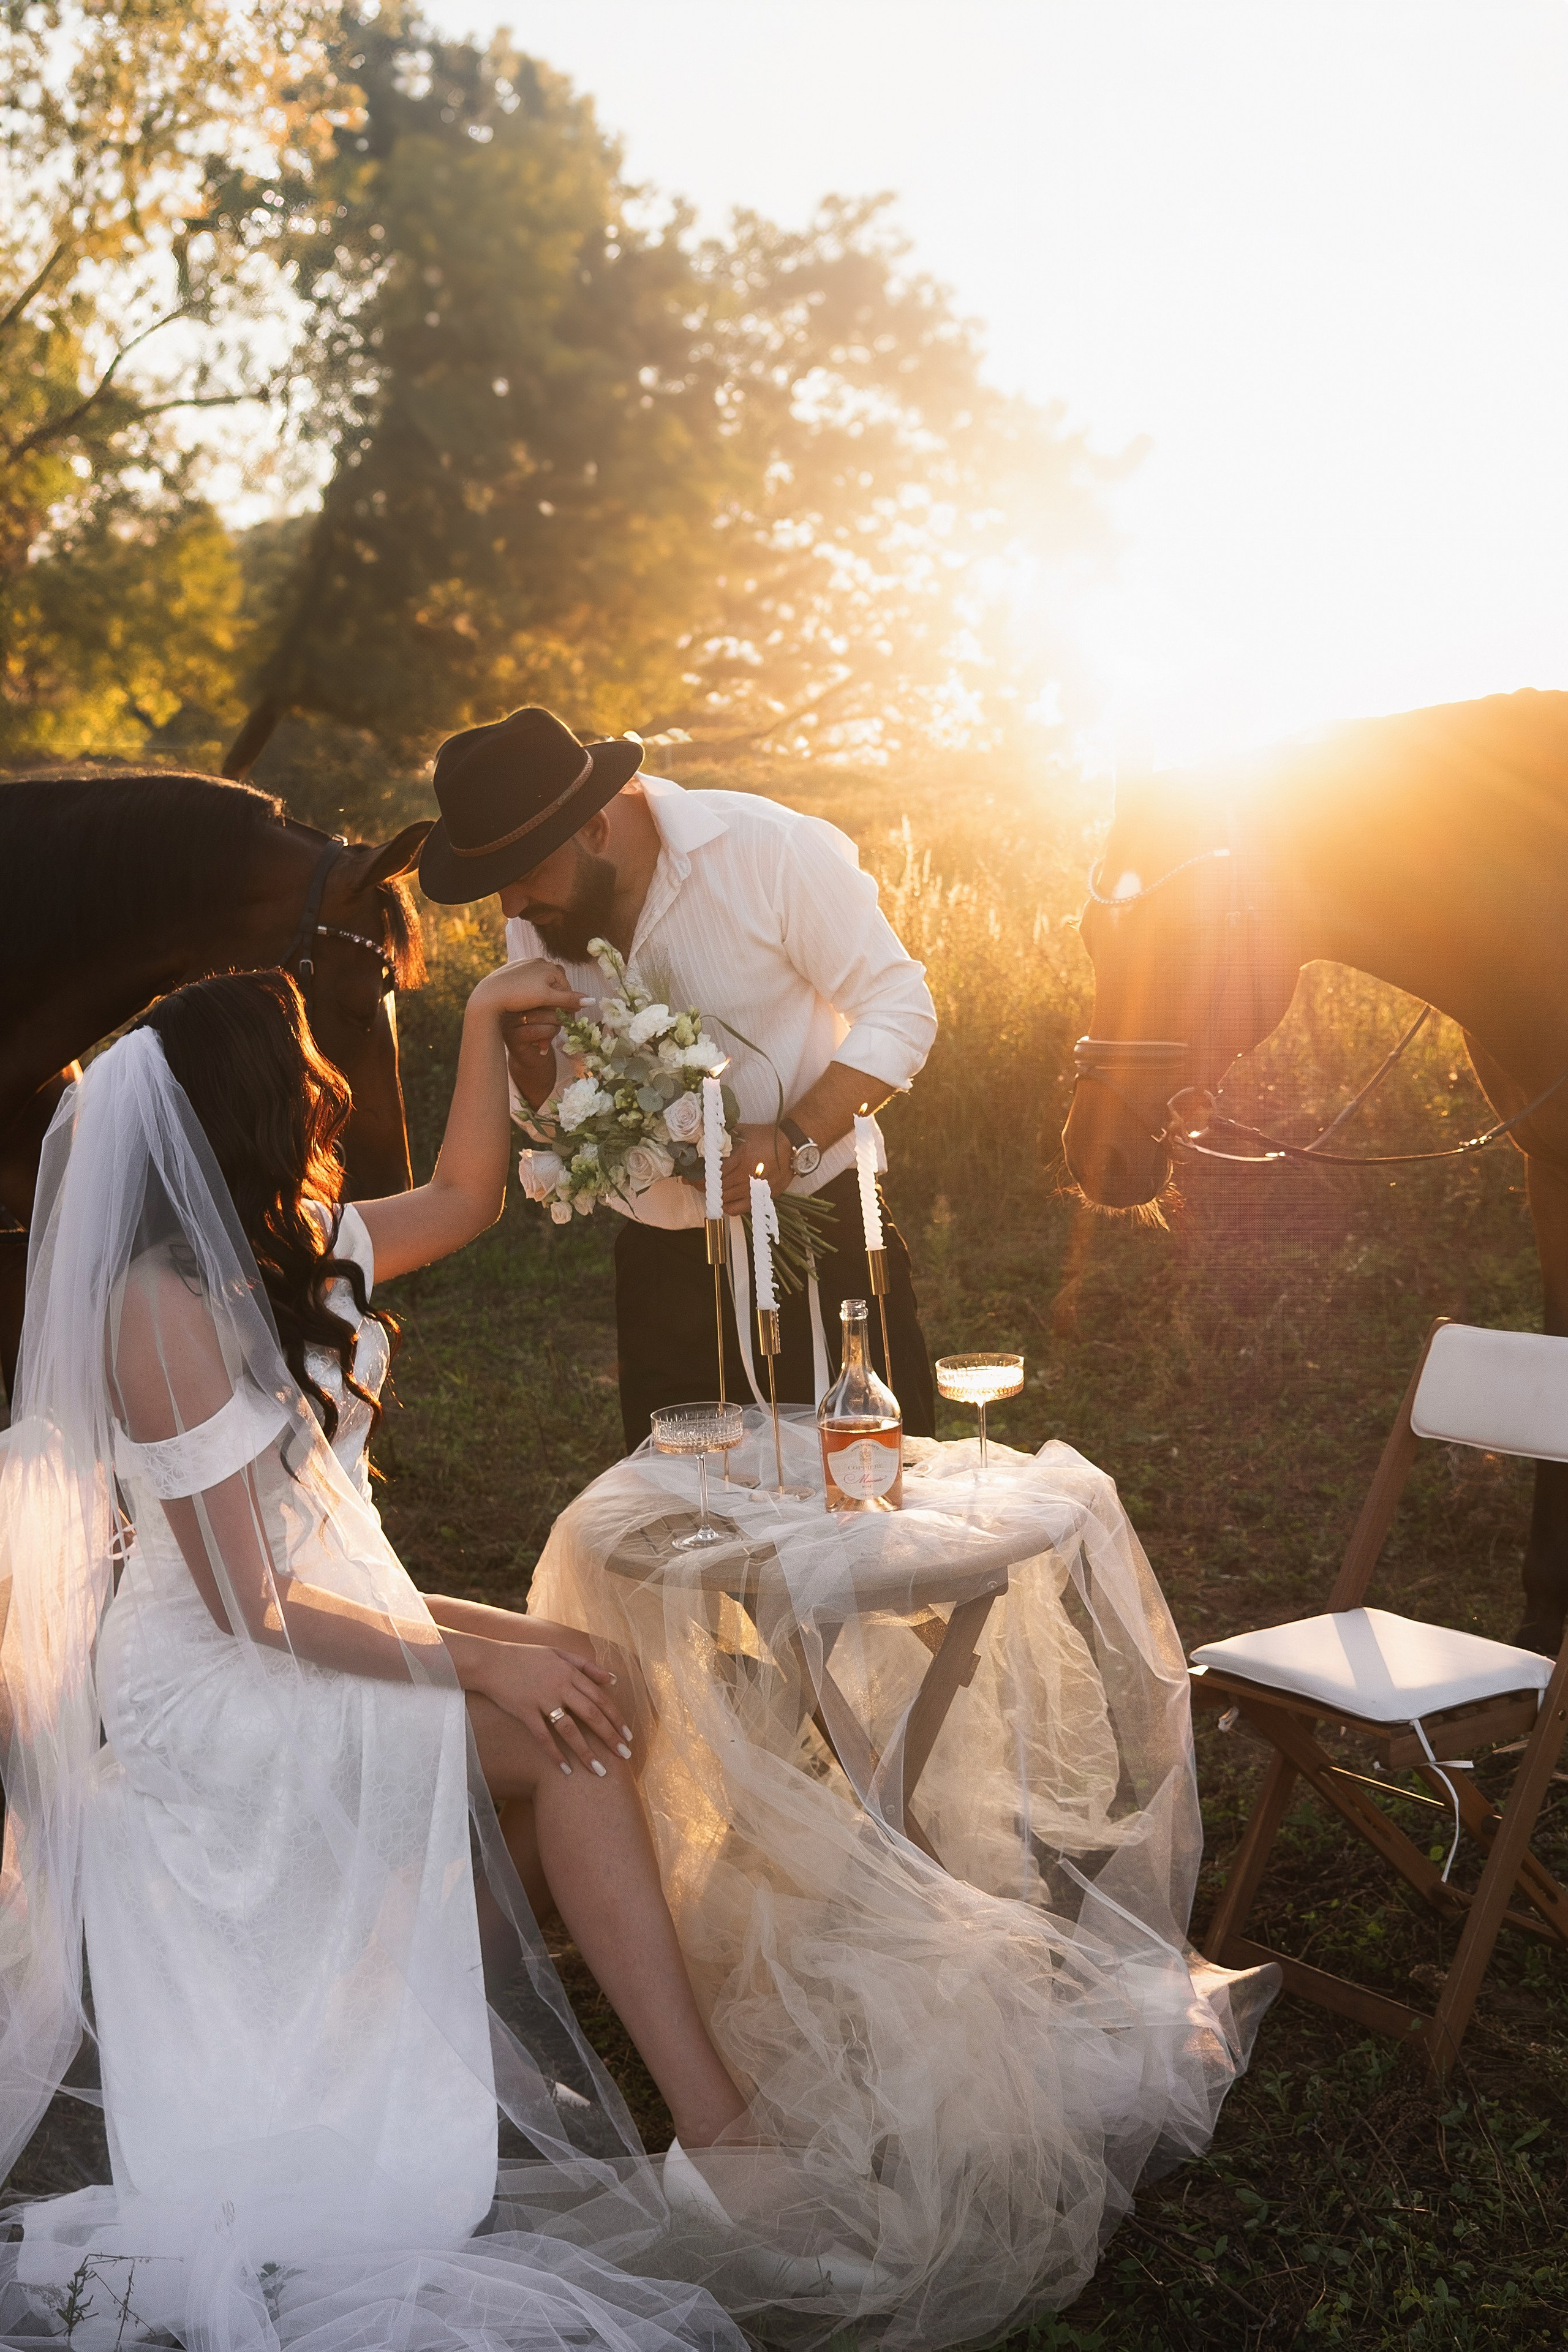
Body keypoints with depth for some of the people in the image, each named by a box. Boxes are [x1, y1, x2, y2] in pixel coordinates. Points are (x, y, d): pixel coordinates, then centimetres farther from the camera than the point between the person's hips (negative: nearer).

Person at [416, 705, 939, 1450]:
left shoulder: (767, 847, -14)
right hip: (664, 1268, 5)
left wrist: (792, 1143, -24)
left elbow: (899, 1010, -11)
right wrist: (532, 1062, -11)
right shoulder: (535, 926, 3)